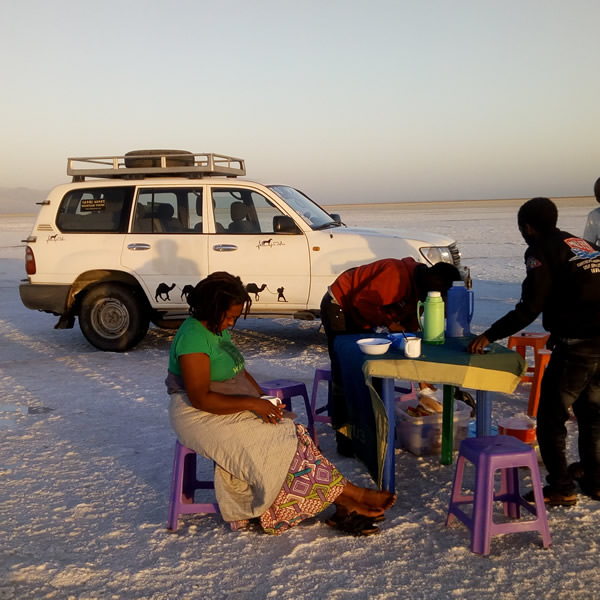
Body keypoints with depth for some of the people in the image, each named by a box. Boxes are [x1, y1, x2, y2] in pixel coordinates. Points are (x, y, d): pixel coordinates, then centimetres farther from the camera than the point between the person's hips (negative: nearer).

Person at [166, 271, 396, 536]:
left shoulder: (219, 329, 10)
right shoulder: (193, 338, -20)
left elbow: (239, 370, 19)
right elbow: (200, 398, -25)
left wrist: (263, 396, 1)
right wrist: (252, 403, -23)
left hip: (237, 407, 9)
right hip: (202, 417, -9)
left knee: (292, 434, -13)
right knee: (279, 445, -21)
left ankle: (342, 506, -16)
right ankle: (351, 495, -13)